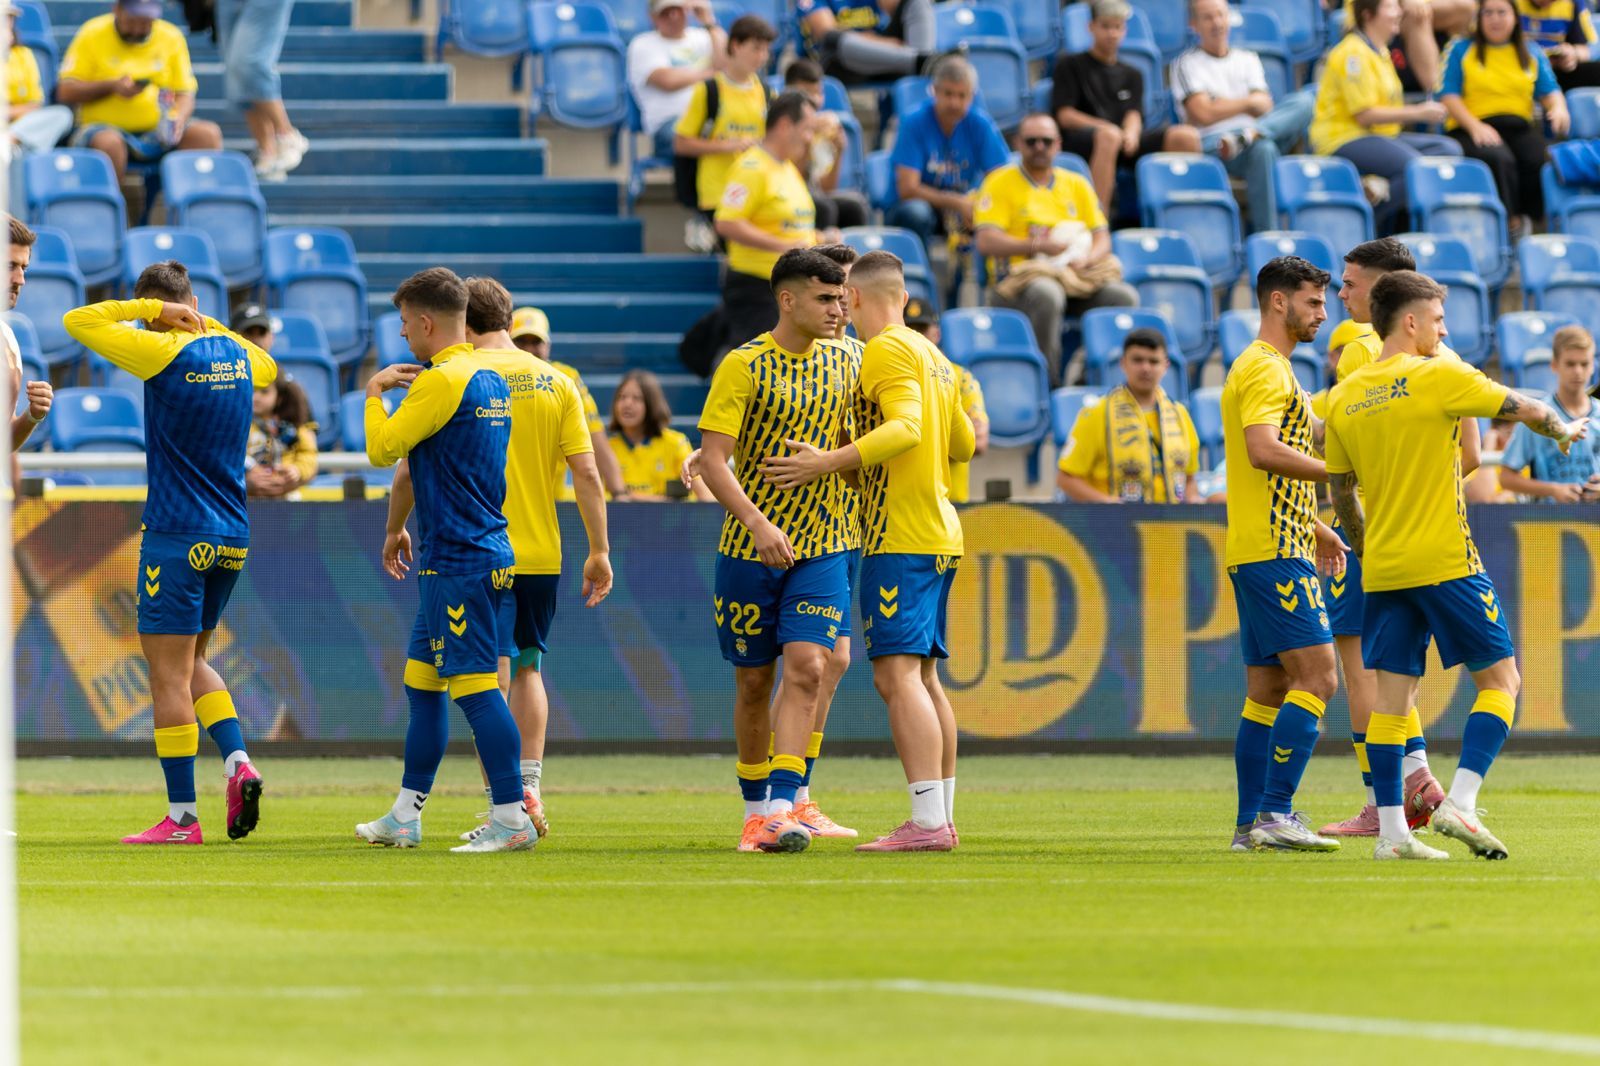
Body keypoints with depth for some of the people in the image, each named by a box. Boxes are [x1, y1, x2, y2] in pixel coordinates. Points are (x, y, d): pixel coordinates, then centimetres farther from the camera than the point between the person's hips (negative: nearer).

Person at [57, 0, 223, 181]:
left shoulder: (171, 37, 9)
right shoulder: (92, 35, 2)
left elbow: (185, 95, 9)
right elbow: (65, 92, -2)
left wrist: (178, 120, -15)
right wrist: (112, 86, -15)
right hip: (107, 127, -3)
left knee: (208, 134, -22)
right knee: (108, 142, -38)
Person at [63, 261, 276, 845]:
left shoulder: (165, 352, -12)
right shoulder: (236, 353, 8)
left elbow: (78, 322, -8)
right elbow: (268, 367, 33)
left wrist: (151, 307, -3)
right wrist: (205, 322, 27)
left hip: (177, 535, -7)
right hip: (232, 538, 7)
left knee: (169, 674, -3)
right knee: (190, 660, 21)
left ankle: (182, 816, -5)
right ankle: (237, 763, 1)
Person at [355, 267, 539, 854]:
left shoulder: (443, 381, -15)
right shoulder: (491, 381, 15)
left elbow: (381, 450, -11)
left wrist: (375, 392, 2)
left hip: (458, 562, -10)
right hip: (484, 553, 10)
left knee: (475, 685, -10)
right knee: (421, 684, 15)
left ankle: (512, 820, -11)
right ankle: (404, 817, 20)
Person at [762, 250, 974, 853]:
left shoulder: (887, 351, -9)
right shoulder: (933, 356, 19)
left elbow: (905, 428, -24)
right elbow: (963, 445, 27)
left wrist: (827, 464, -28)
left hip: (899, 536, -10)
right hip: (940, 533, 10)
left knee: (897, 675, -15)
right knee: (923, 678, 13)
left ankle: (927, 823, -24)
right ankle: (942, 819, 13)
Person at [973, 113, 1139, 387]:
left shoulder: (1076, 185, 20)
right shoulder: (1000, 183, 6)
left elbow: (1102, 239, 15)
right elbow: (987, 243, -5)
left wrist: (1085, 259, -9)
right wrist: (1038, 246, -15)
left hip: (1078, 275, 4)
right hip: (1021, 277, -4)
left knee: (1124, 297, -24)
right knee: (1047, 294, -40)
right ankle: (1047, 383, -32)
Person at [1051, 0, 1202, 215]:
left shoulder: (1132, 75, 27)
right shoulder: (1070, 66, 14)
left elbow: (1134, 115, 9)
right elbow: (1064, 115, 1)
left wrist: (1130, 134, -16)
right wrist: (1106, 127, -14)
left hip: (1123, 142, 4)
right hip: (1077, 141, -4)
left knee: (1188, 137, -19)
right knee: (1110, 136, -42)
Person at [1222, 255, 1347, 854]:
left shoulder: (1265, 367, 23)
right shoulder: (1266, 369, -10)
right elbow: (1264, 450, -25)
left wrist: (1315, 529, 29)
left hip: (1257, 551, 11)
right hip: (1274, 552, -11)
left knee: (1268, 690, 9)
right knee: (1316, 677, -14)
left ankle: (1251, 825, 9)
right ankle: (1275, 814, -18)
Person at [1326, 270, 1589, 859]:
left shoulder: (1345, 397, 8)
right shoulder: (1438, 377, -9)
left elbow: (1340, 490, 16)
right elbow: (1526, 409, -3)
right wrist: (1564, 431, 18)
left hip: (1383, 567, 6)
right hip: (1445, 561, -6)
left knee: (1391, 695, 6)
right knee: (1500, 679, 3)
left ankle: (1391, 830, 2)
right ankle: (1460, 803, -11)